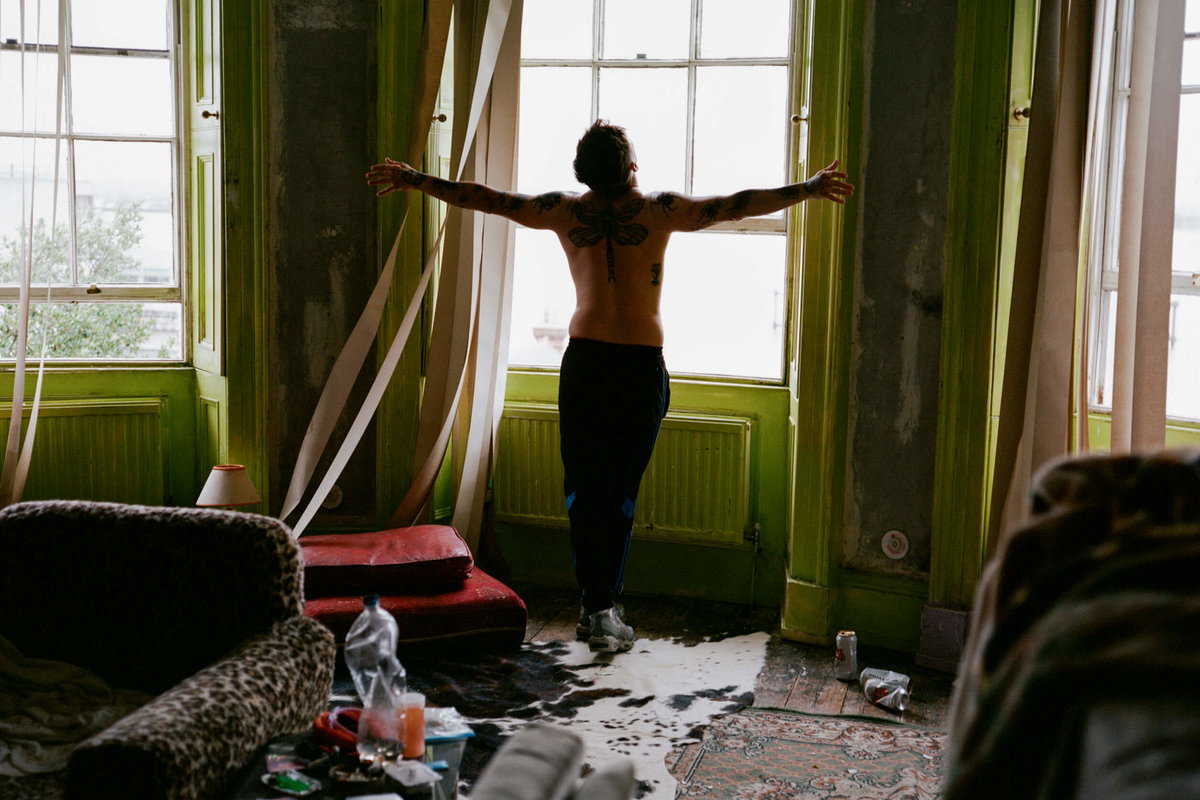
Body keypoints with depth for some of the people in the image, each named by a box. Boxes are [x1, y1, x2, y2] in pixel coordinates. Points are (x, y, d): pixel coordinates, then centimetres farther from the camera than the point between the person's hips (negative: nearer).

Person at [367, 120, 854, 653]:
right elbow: (737, 205, -2)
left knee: (582, 488, 10)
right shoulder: (659, 210, -4)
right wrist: (810, 188, 7)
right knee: (620, 491, 2)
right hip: (642, 366, -2)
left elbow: (483, 198, 9)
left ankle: (593, 605, 14)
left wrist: (414, 180, 20)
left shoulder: (566, 210, 3)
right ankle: (602, 611, 3)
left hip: (583, 361, 2)